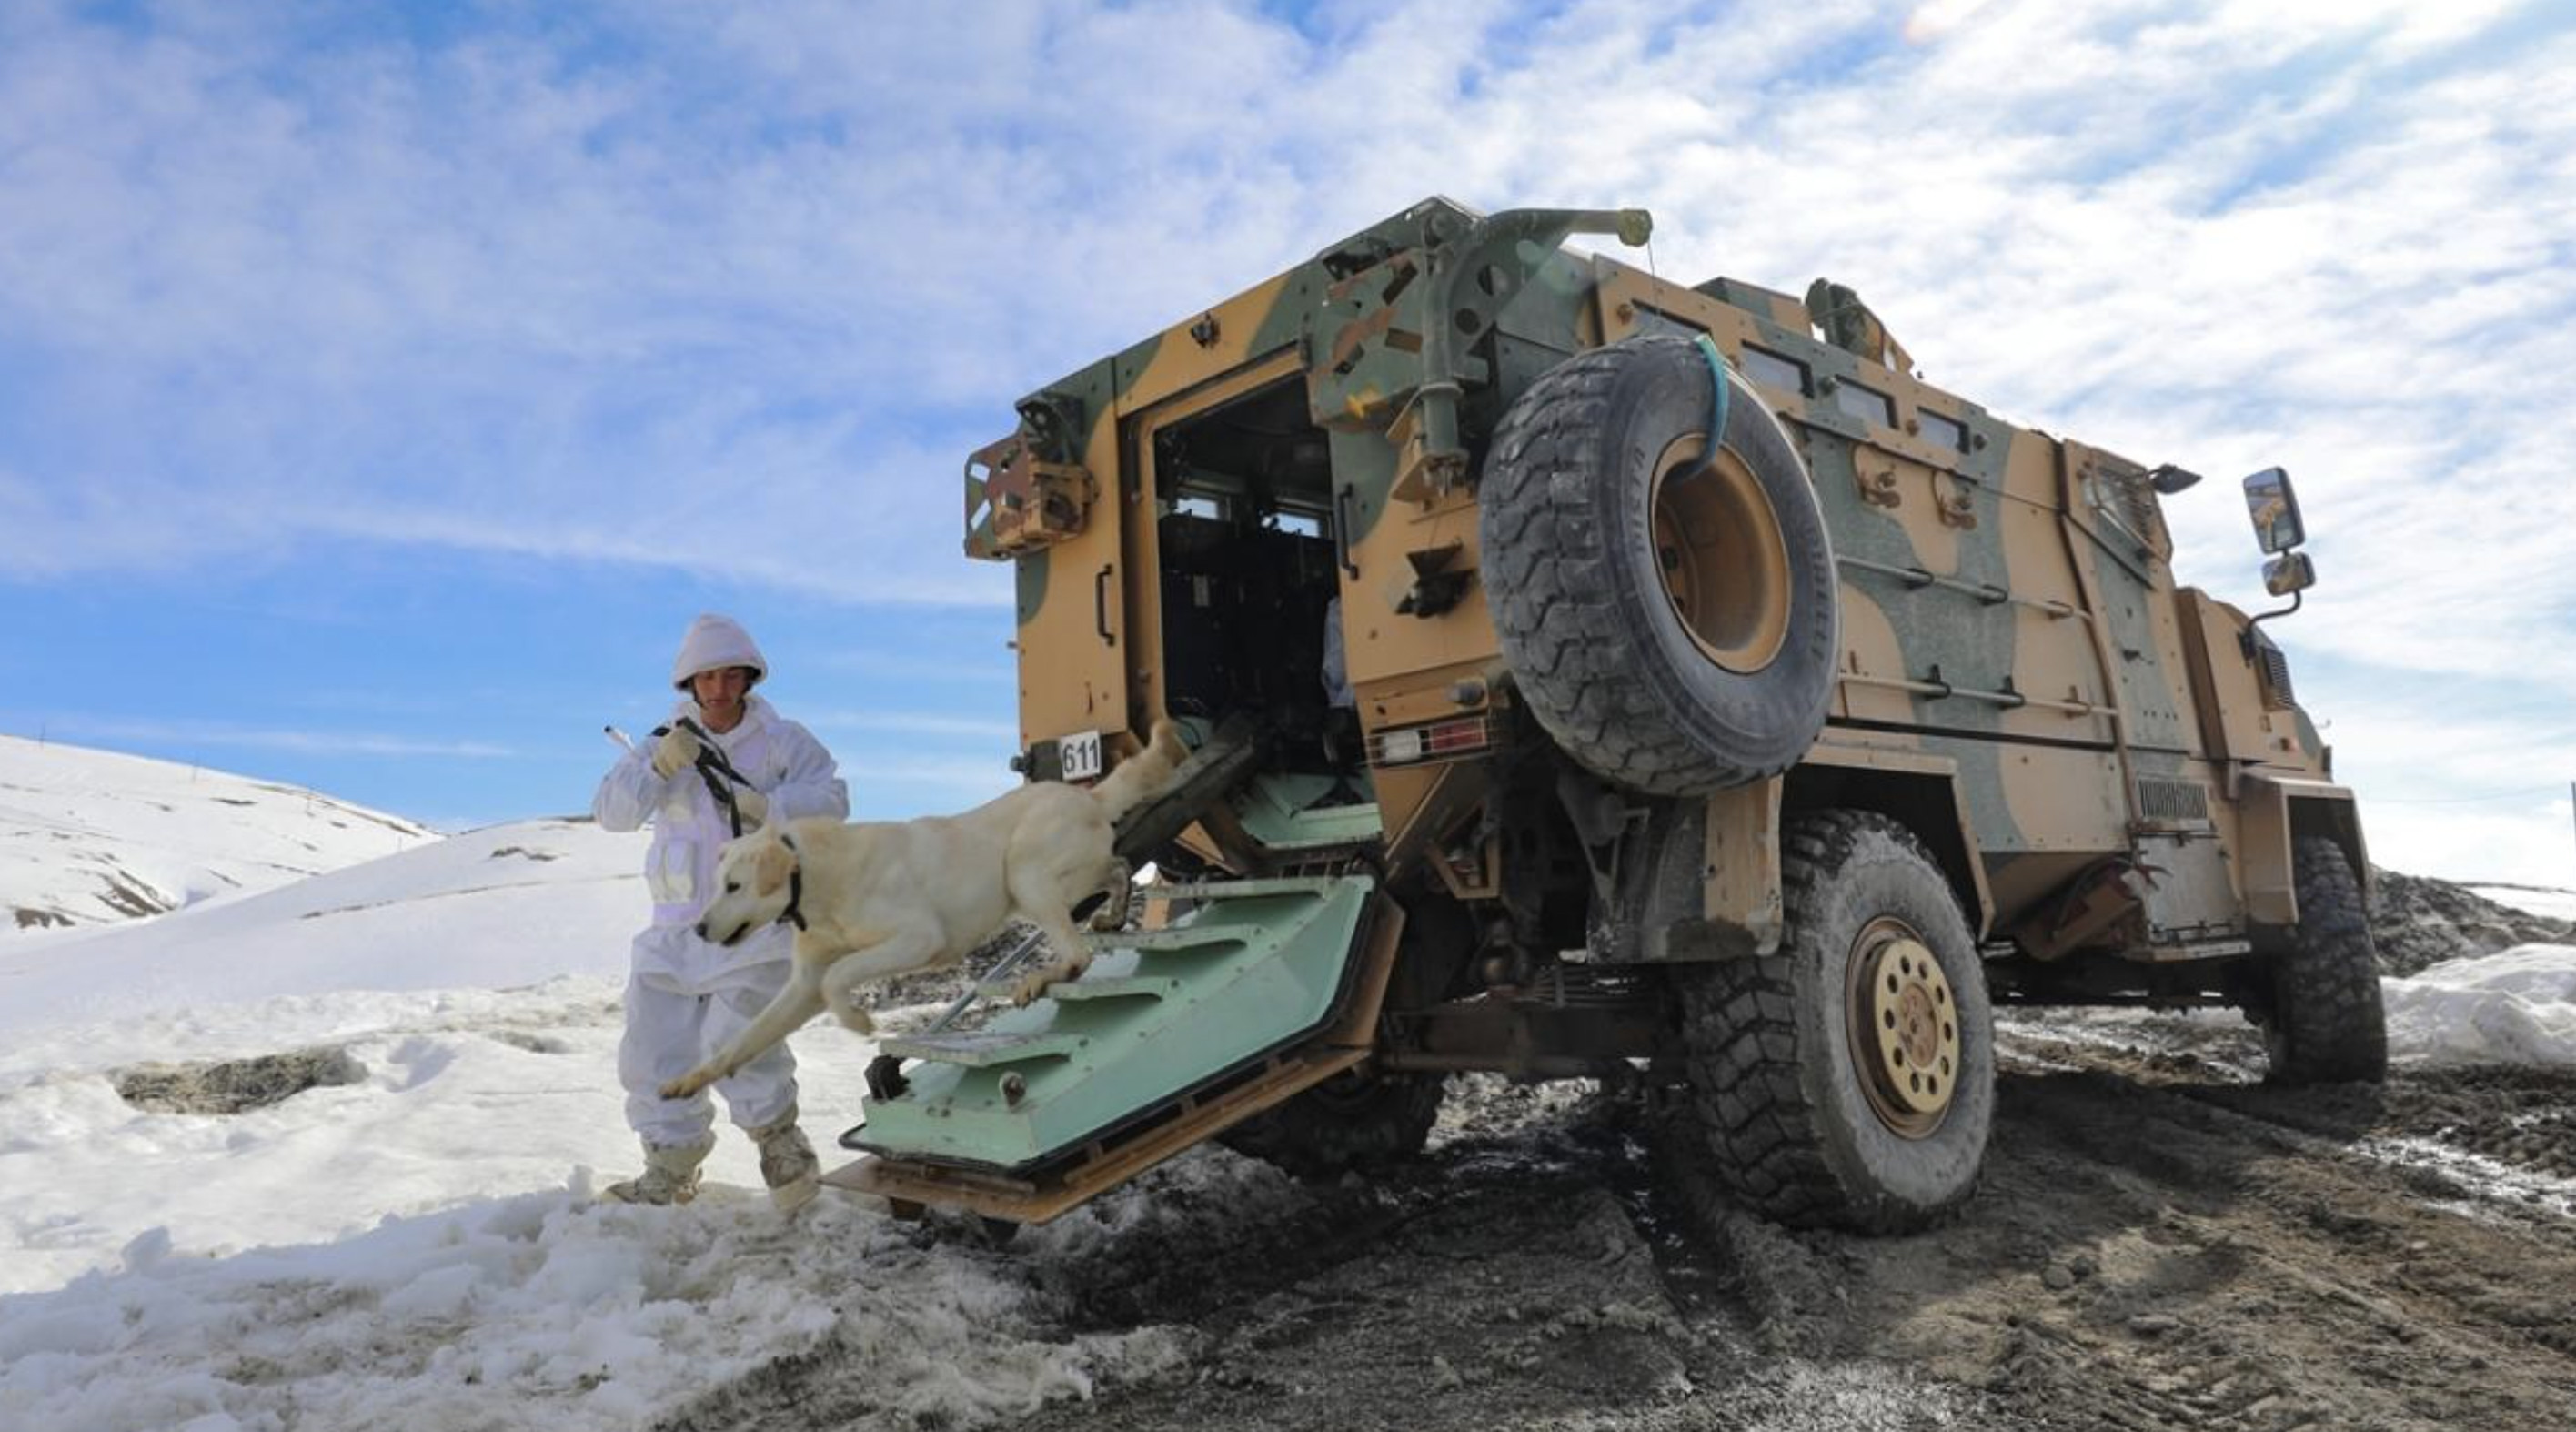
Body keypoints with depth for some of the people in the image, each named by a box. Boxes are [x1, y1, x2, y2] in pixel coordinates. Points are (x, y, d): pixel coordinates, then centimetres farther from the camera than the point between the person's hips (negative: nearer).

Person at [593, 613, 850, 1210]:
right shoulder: (665, 744, 11)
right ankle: (672, 1167, 25)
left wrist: (764, 807, -23)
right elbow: (610, 811, -1)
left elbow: (832, 798, -9)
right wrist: (658, 768, -18)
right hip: (678, 930, 5)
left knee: (735, 1041, -18)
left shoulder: (782, 740, 2)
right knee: (654, 1051, 6)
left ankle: (781, 1144, 7)